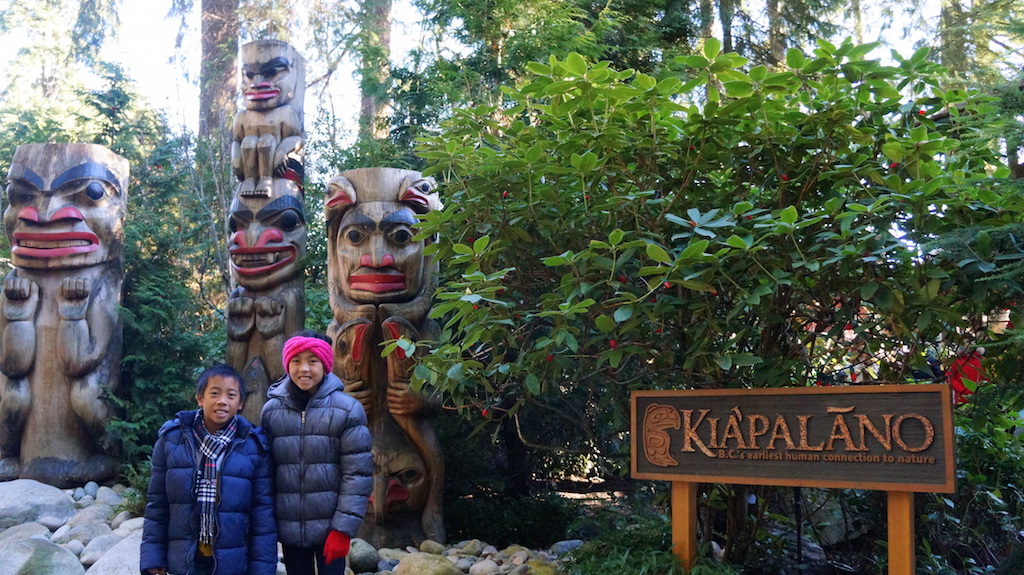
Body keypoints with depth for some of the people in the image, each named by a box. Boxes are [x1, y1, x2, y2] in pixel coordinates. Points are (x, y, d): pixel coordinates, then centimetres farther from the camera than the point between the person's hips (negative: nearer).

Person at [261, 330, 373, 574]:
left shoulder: (347, 409, -7)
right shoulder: (271, 410, 1)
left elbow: (358, 473, -8)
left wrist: (343, 528, -11)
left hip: (330, 527, -2)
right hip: (289, 528, 3)